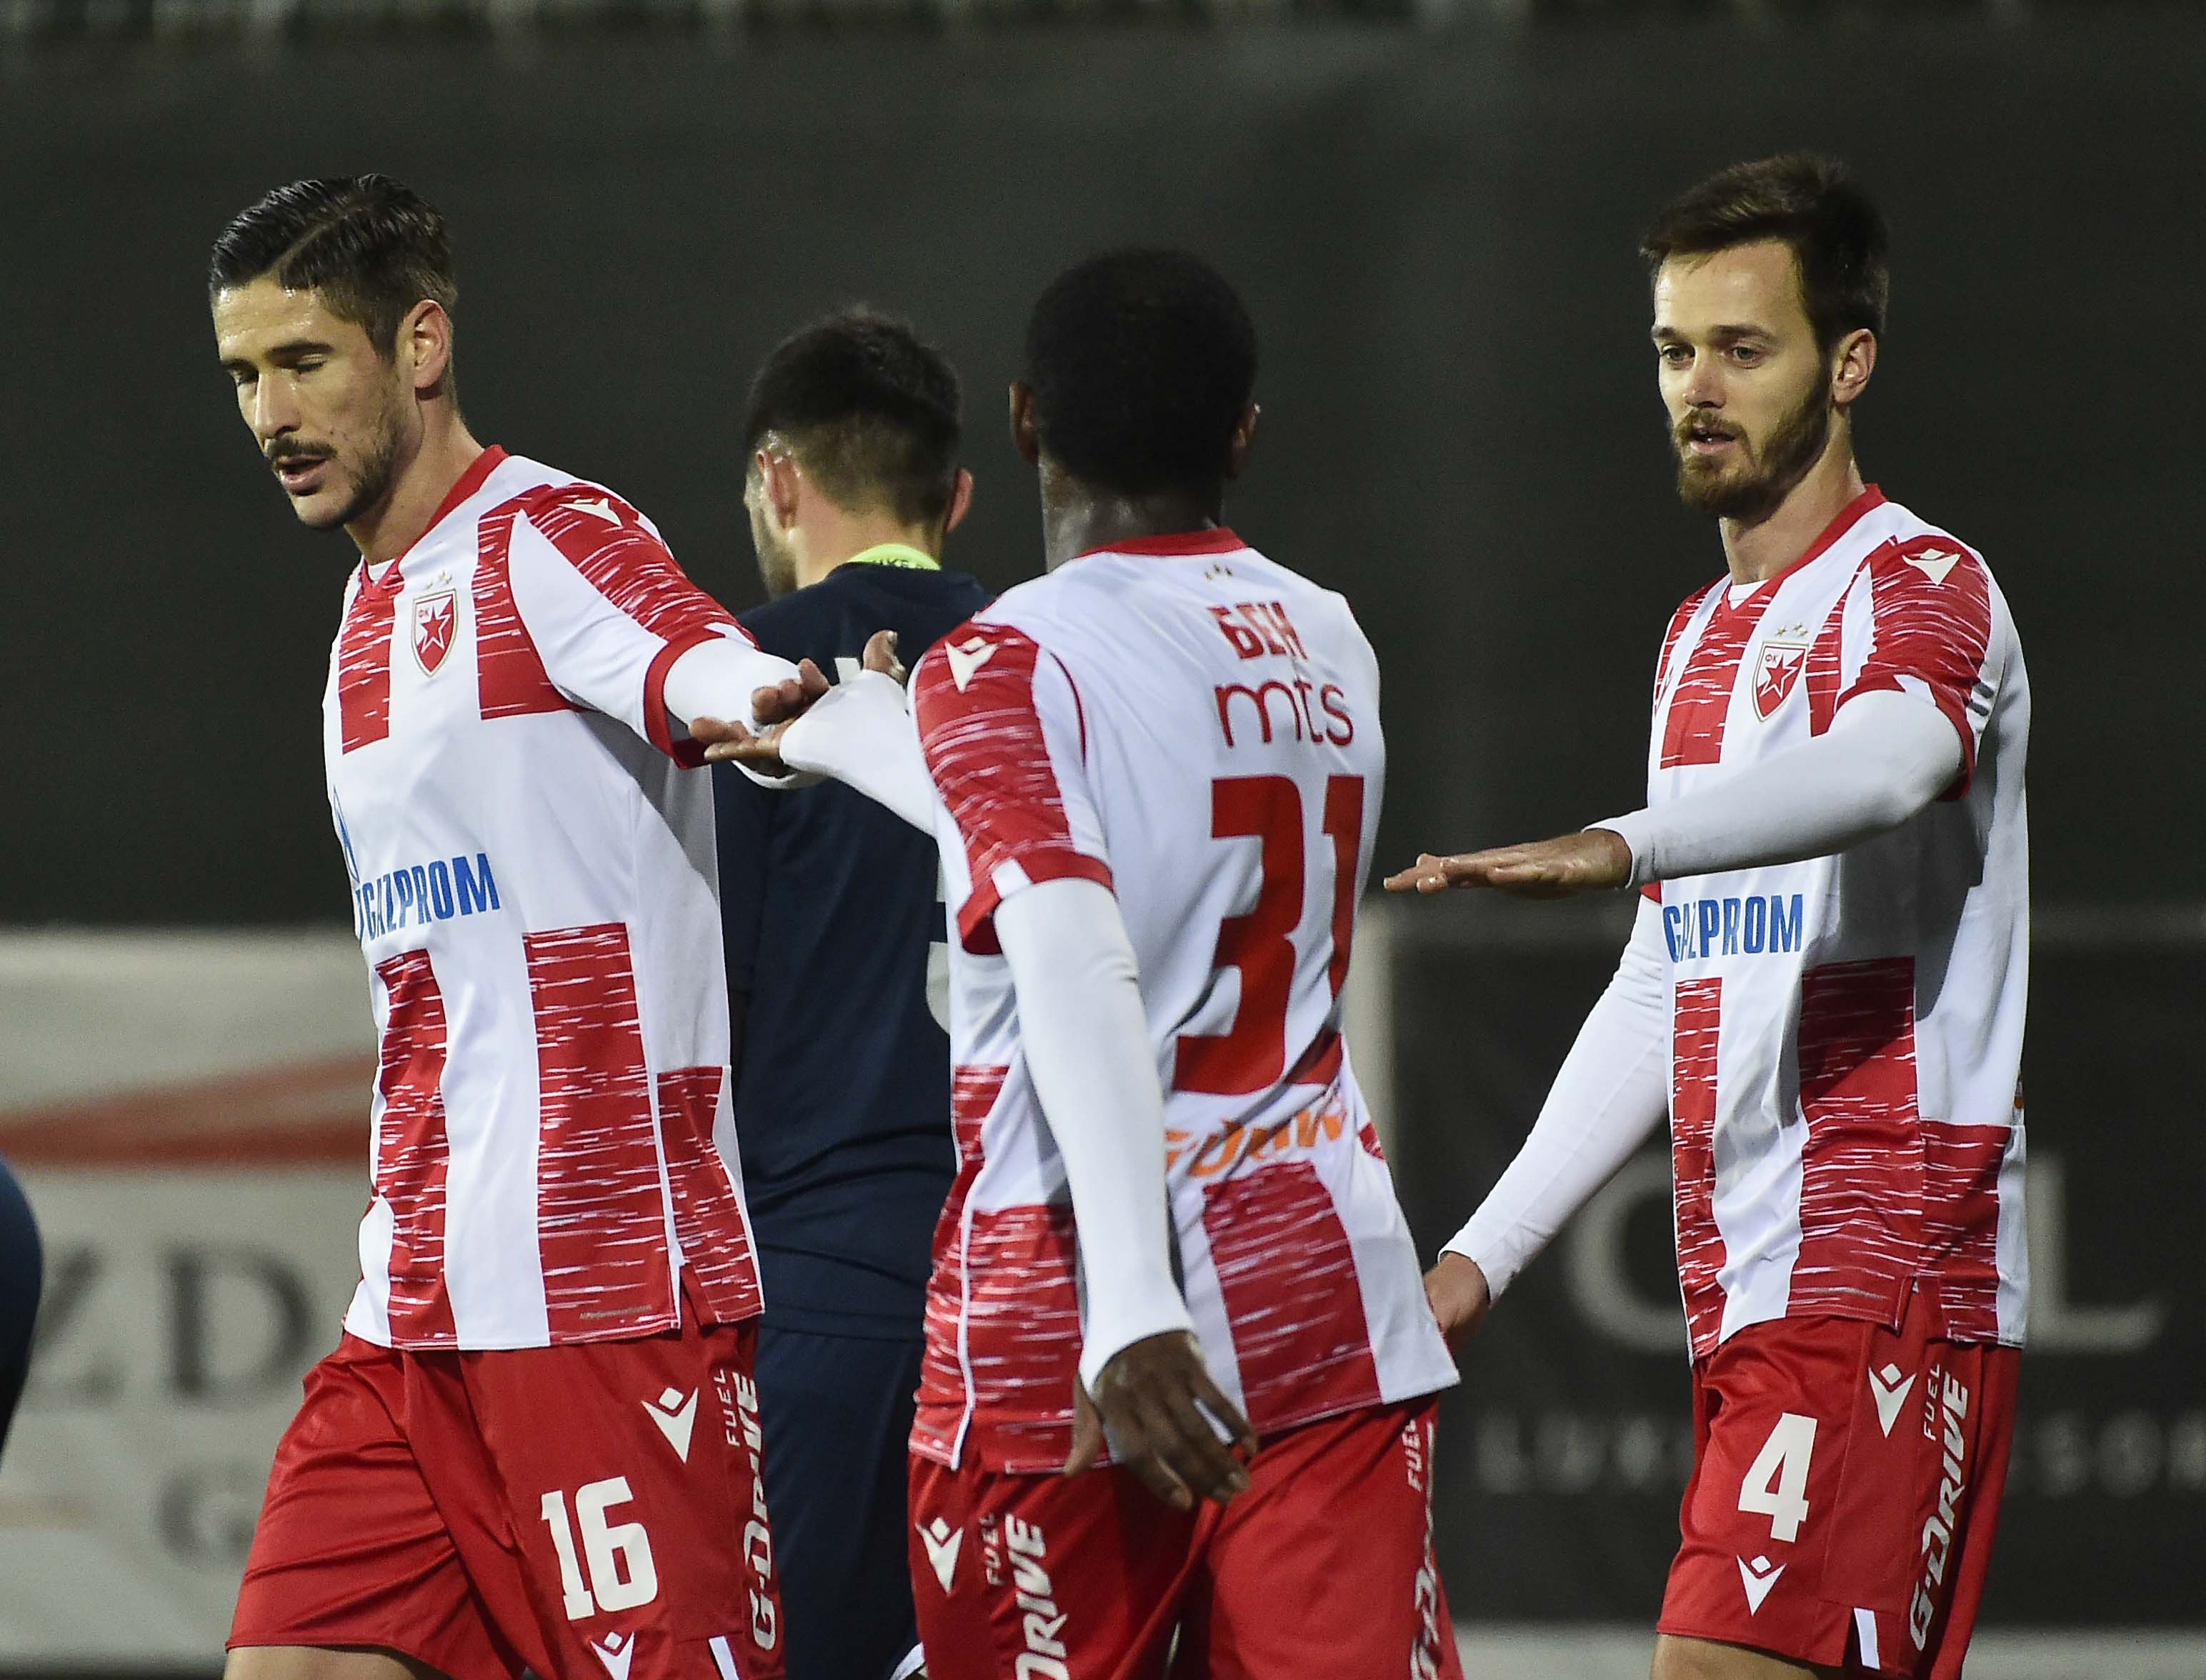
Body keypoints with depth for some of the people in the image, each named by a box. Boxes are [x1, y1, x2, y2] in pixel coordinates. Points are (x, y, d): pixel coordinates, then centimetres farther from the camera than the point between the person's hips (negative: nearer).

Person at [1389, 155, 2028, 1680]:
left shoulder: (1919, 589, -6)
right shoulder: (1704, 640, 23)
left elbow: (1882, 765, -30)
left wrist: (1626, 846, -47)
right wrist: (1485, 1254, 23)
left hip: (1884, 1292, -8)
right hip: (1746, 1304, 8)